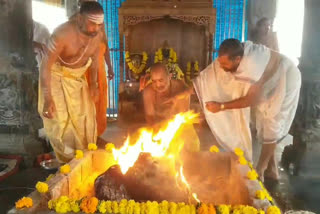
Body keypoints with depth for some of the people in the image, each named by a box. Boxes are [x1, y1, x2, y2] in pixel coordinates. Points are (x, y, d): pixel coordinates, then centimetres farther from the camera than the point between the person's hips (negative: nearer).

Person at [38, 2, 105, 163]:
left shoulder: (98, 35, -17)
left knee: (85, 116, 8)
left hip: (78, 77, 5)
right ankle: (68, 159, 13)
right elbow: (46, 65, -30)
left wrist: (93, 83, 1)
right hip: (56, 76, -5)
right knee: (60, 119, -6)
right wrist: (48, 99, -32)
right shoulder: (62, 34, -34)